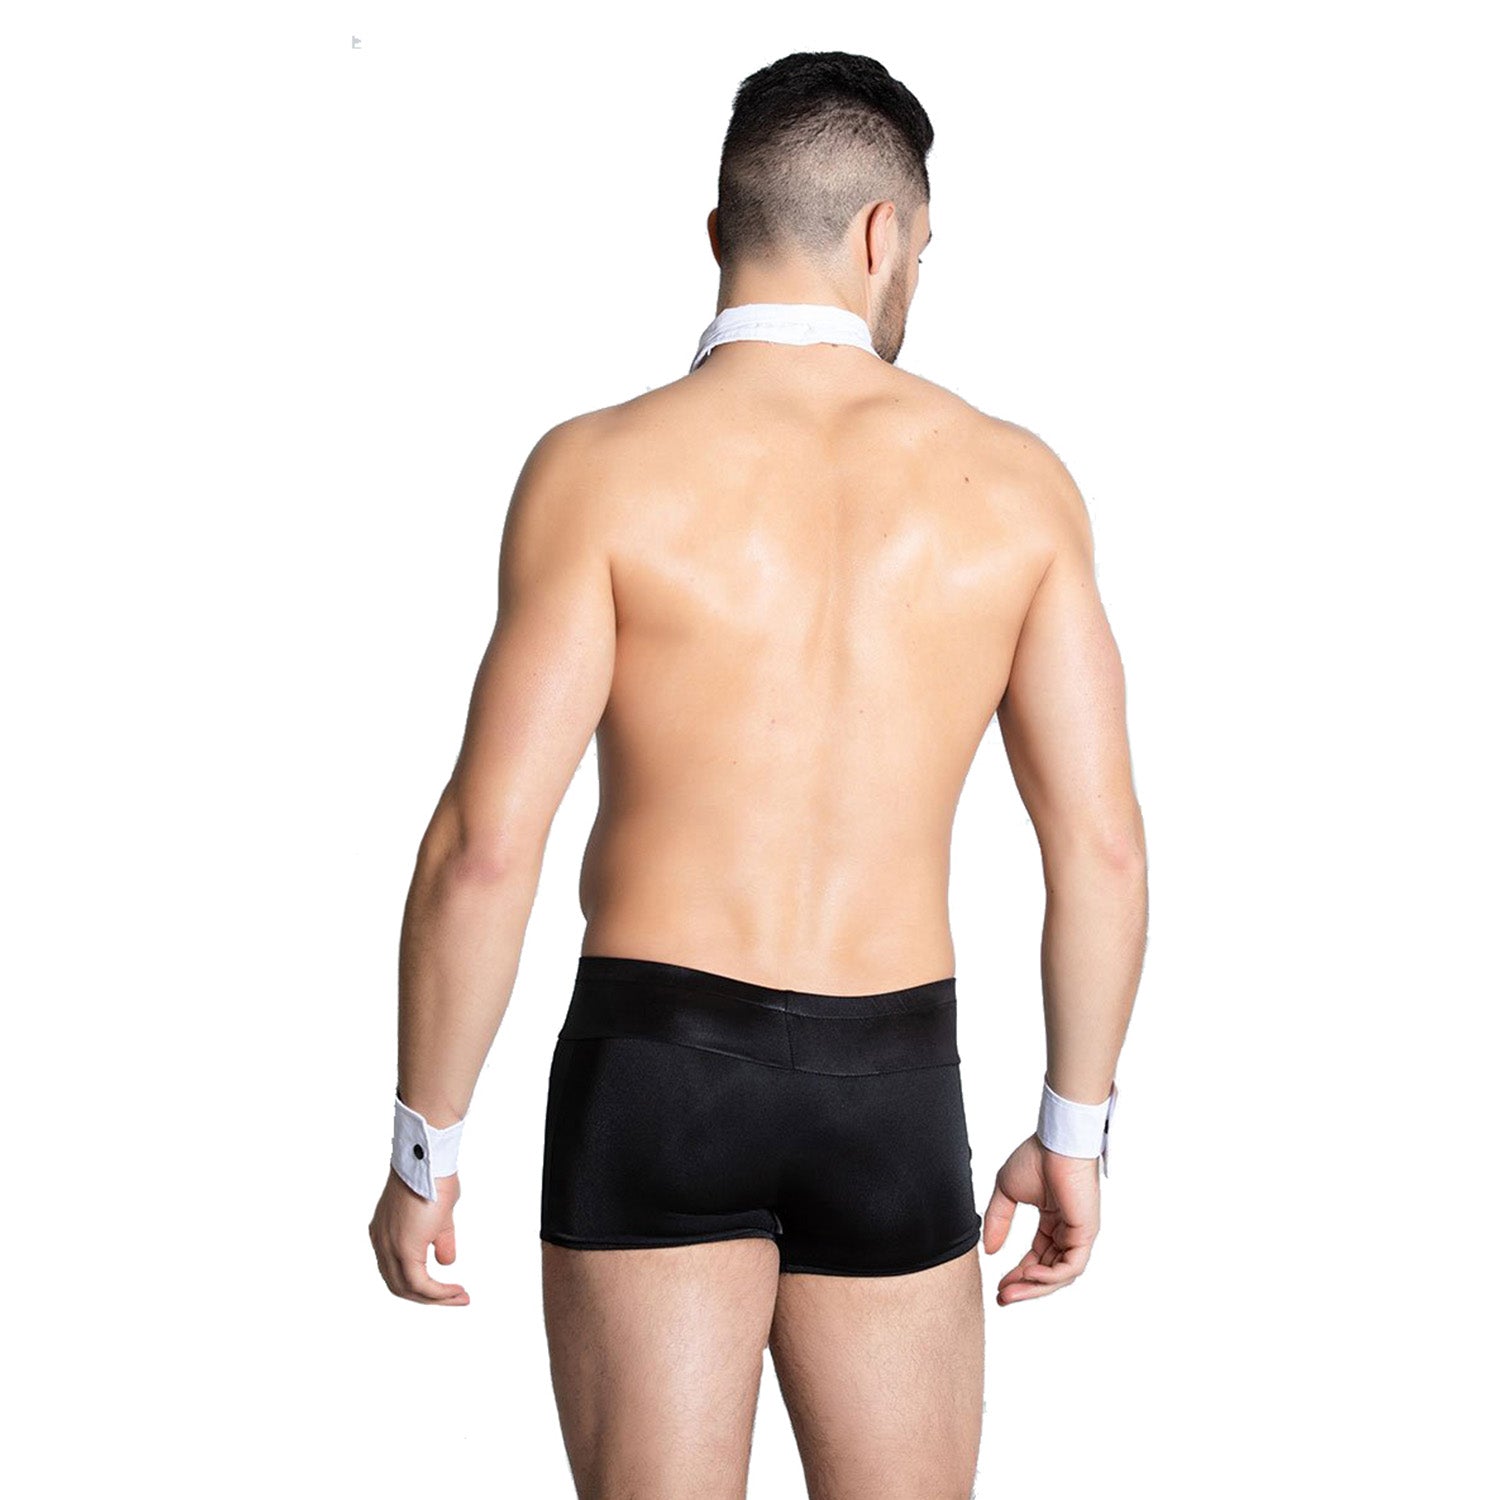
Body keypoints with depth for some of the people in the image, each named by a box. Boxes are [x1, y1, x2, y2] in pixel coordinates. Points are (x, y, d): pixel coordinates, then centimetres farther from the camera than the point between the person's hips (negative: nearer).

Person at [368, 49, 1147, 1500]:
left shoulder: (602, 466, -8)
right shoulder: (1011, 481, 0)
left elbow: (486, 842, -13)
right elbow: (1102, 845, -1)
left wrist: (422, 1150, -2)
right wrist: (1074, 1132, 12)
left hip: (655, 1067, -2)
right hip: (892, 1092, 2)